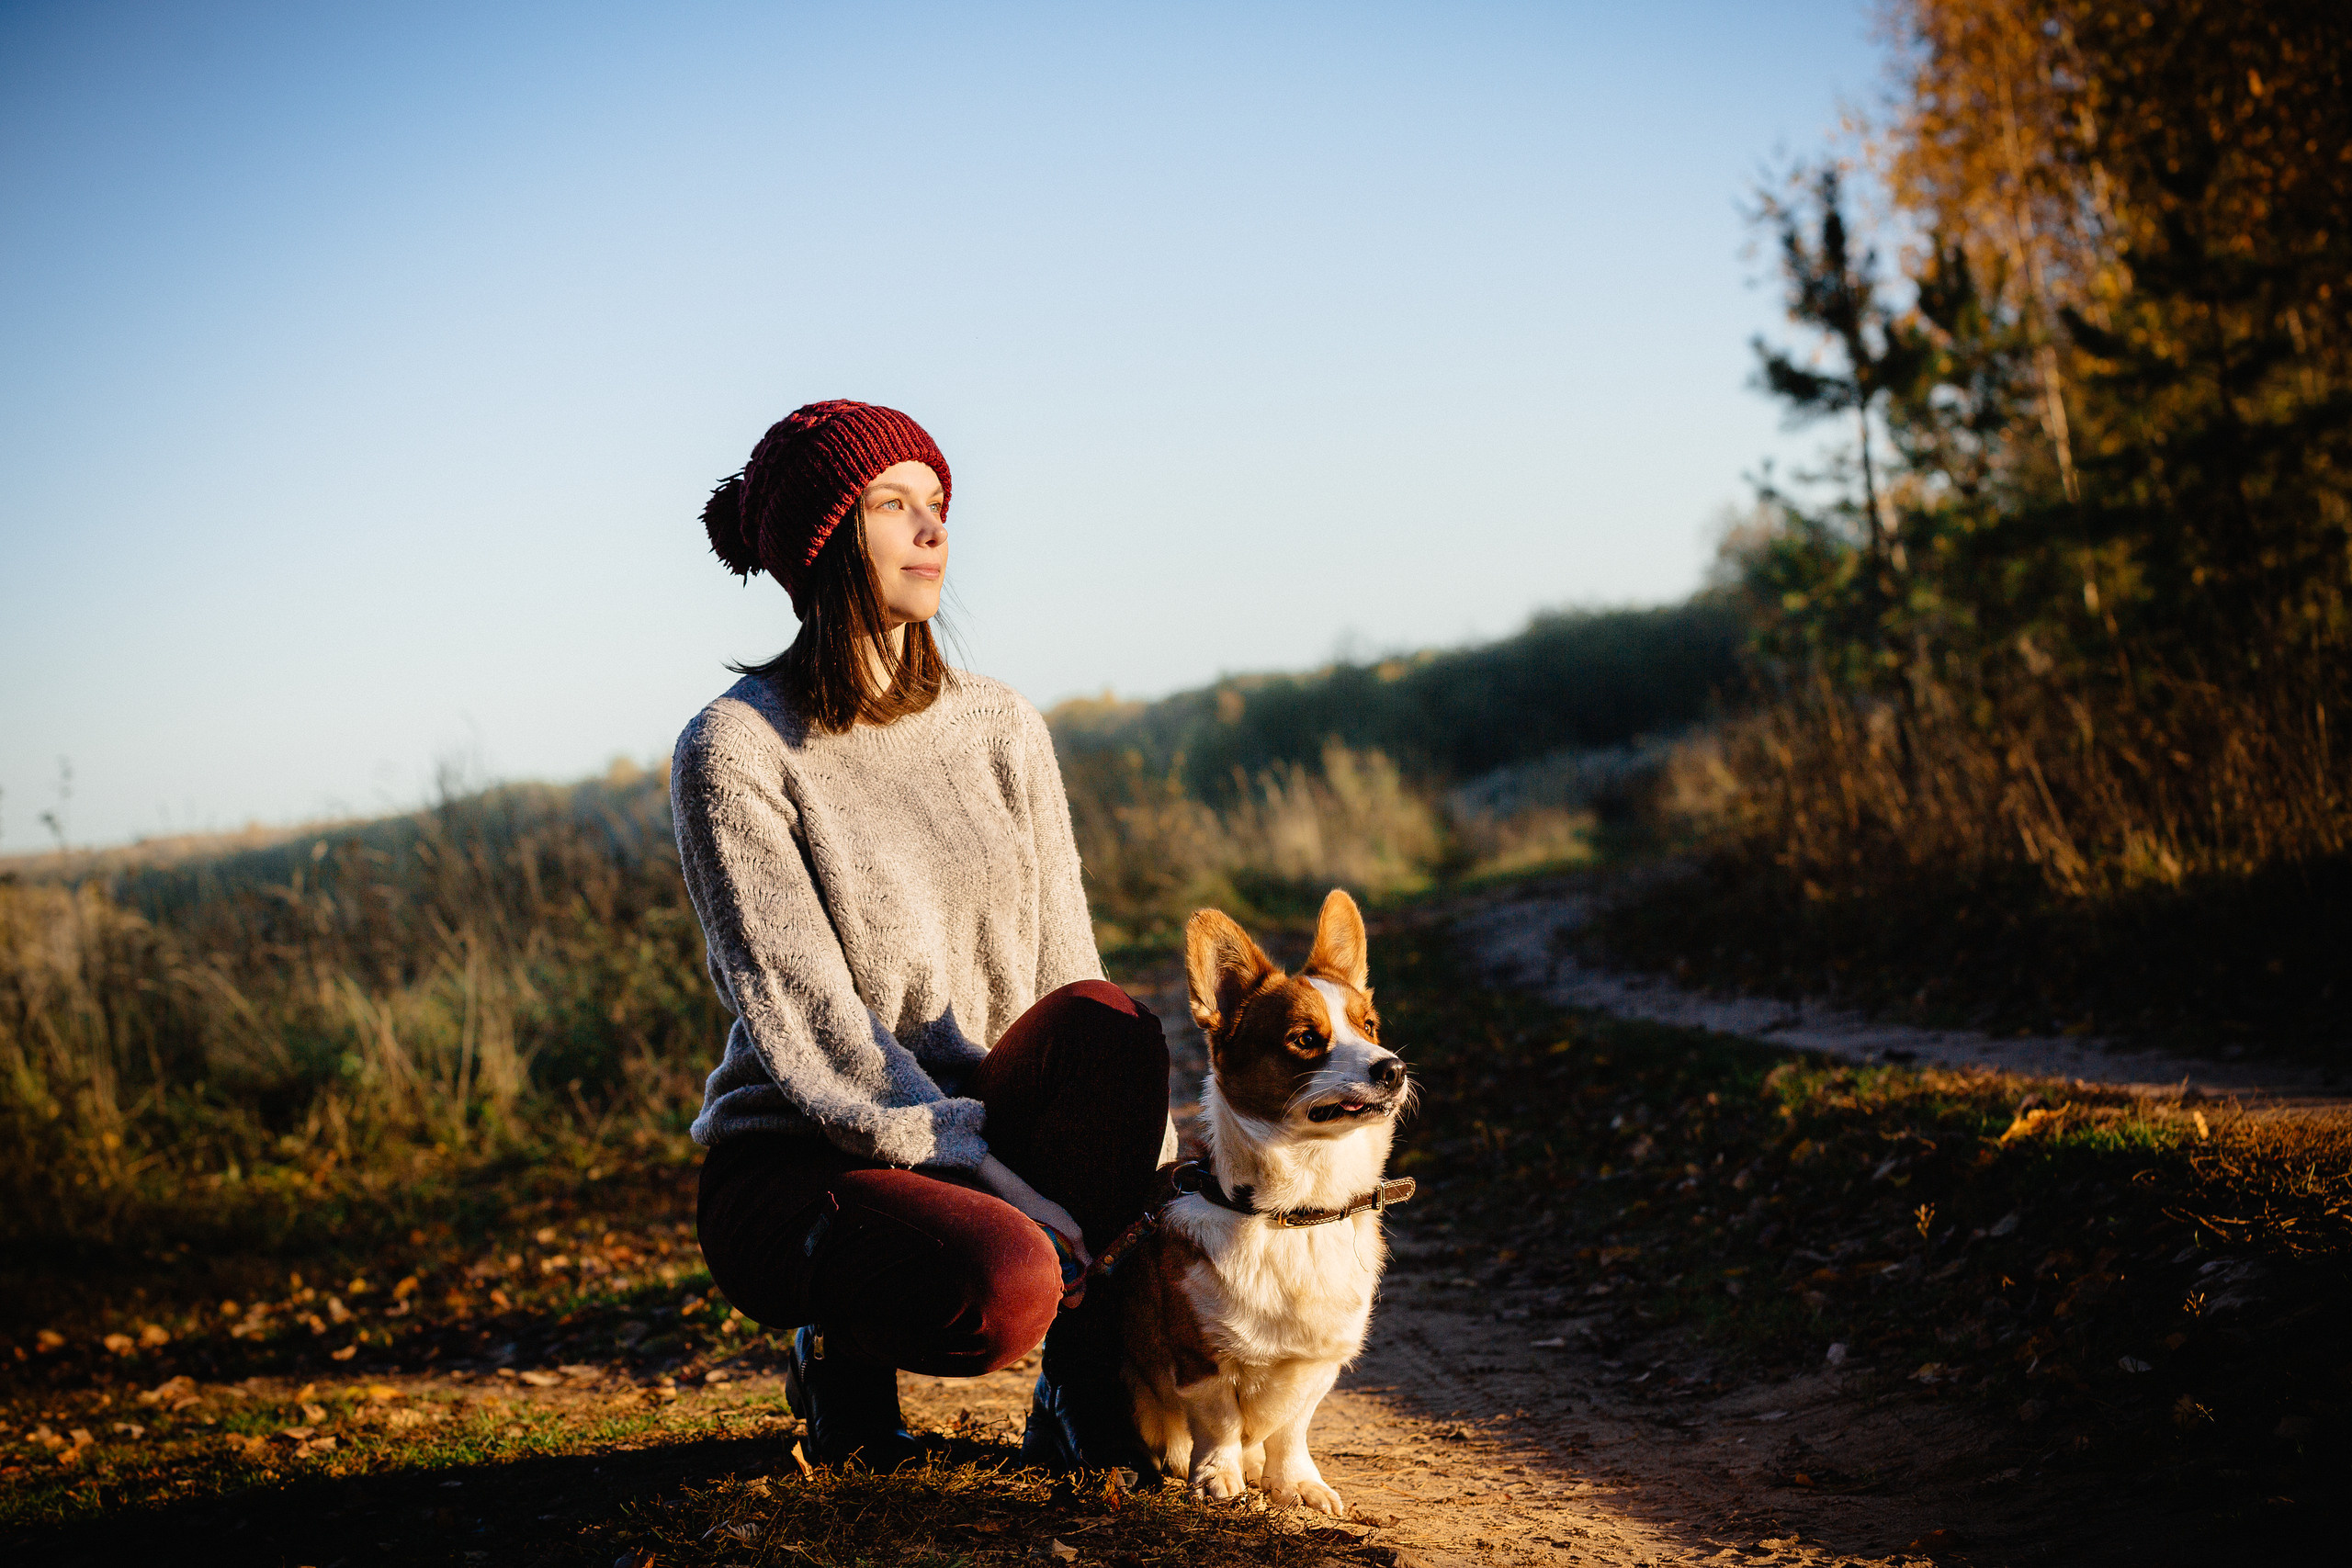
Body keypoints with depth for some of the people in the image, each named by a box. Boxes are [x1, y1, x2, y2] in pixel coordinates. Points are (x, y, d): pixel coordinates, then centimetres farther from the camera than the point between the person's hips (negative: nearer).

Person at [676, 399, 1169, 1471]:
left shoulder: (998, 728, 8)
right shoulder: (734, 750, -10)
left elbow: (1066, 972, 5)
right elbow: (804, 1022, -17)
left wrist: (1156, 1170, -10)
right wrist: (991, 1178, -25)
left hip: (982, 1126, 5)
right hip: (794, 1166, -5)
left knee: (1105, 1022, -28)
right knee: (1004, 1287, -36)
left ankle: (1082, 1380, -12)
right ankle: (843, 1349, -1)